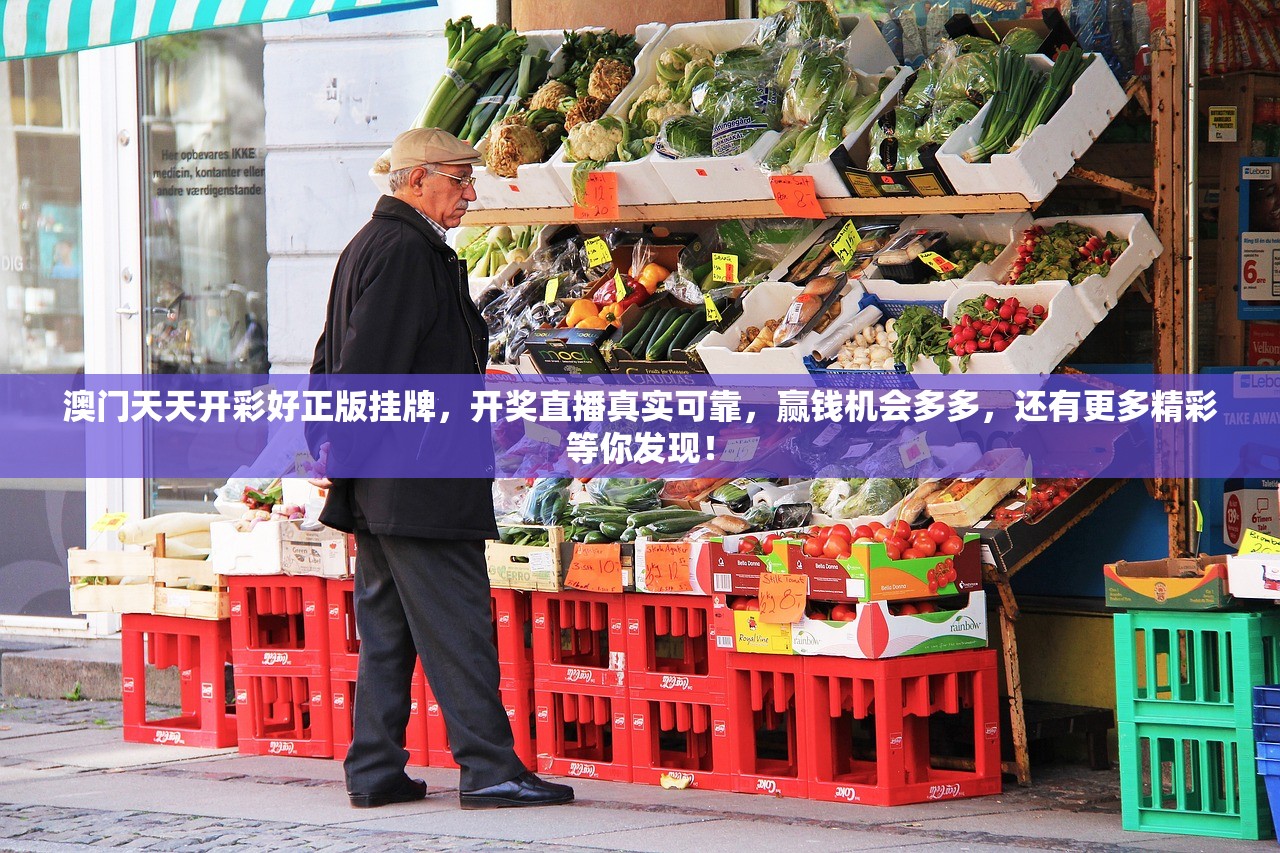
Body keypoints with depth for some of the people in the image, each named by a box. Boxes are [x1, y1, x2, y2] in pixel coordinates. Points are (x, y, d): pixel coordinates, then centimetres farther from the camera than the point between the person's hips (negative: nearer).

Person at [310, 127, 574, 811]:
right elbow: (368, 363, -20)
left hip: (377, 495, 10)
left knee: (386, 630, 11)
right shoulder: (407, 253, -14)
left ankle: (374, 771, 13)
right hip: (419, 489, -10)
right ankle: (488, 769, -7)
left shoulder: (369, 246, 19)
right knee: (456, 627, -8)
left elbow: (332, 362, 24)